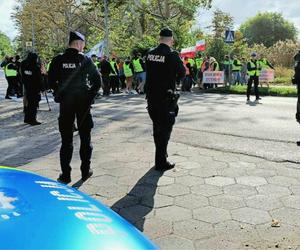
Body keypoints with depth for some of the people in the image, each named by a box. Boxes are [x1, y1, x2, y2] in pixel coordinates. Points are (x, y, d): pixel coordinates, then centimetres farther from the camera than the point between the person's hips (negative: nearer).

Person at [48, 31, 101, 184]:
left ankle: (65, 175, 8)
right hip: (83, 102, 0)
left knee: (66, 140, 7)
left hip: (65, 103, 0)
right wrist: (91, 95, 4)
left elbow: (51, 81, -4)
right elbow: (97, 80, -6)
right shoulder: (86, 60, -4)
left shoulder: (58, 60, -3)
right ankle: (85, 171, 17)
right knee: (85, 138, 12)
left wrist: (59, 94, 9)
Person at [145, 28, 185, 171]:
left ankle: (161, 153, 36)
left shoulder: (150, 54, 1)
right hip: (166, 98, -6)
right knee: (165, 128, 3)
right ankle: (161, 162, 6)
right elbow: (182, 74, -6)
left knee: (157, 126, 20)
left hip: (151, 96, 6)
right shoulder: (172, 55, -16)